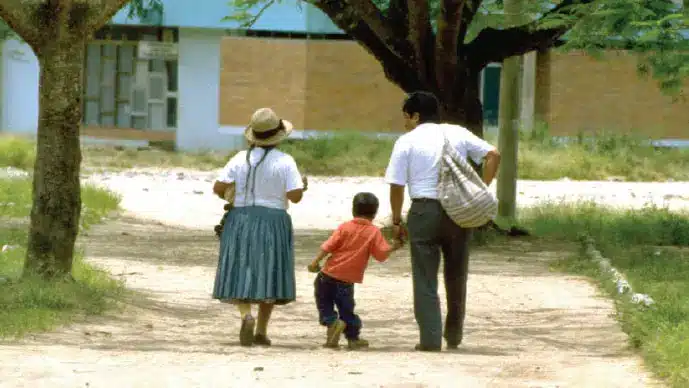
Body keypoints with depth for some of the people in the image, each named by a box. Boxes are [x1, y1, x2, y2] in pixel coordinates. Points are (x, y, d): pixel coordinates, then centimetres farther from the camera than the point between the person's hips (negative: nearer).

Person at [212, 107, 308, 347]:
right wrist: (303, 185, 8)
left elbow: (218, 188, -5)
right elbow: (295, 196, -13)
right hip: (273, 223, -1)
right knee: (268, 277, 10)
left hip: (241, 222, 1)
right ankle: (261, 331, 10)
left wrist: (229, 196, 17)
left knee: (241, 274, 6)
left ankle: (246, 315, -21)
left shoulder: (240, 159, -2)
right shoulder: (285, 162, -8)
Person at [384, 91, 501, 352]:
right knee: (456, 276, 17)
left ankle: (431, 339, -4)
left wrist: (397, 221, 4)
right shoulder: (458, 134, 9)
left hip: (424, 211, -3)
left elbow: (396, 186, -5)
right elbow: (493, 155, 2)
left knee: (425, 280, 3)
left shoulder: (407, 142, -1)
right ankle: (454, 336, 26)